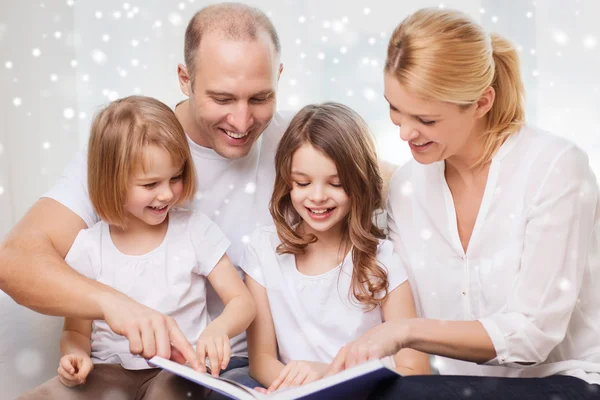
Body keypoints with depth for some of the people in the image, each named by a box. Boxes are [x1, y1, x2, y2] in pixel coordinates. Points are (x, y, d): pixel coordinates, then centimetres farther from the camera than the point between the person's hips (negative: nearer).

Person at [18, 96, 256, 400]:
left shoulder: (195, 229, -3)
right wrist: (75, 356, -16)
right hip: (108, 371, 2)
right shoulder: (88, 247, -2)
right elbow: (76, 331, 7)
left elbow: (243, 302, -3)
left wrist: (218, 328, -25)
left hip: (176, 371, -1)